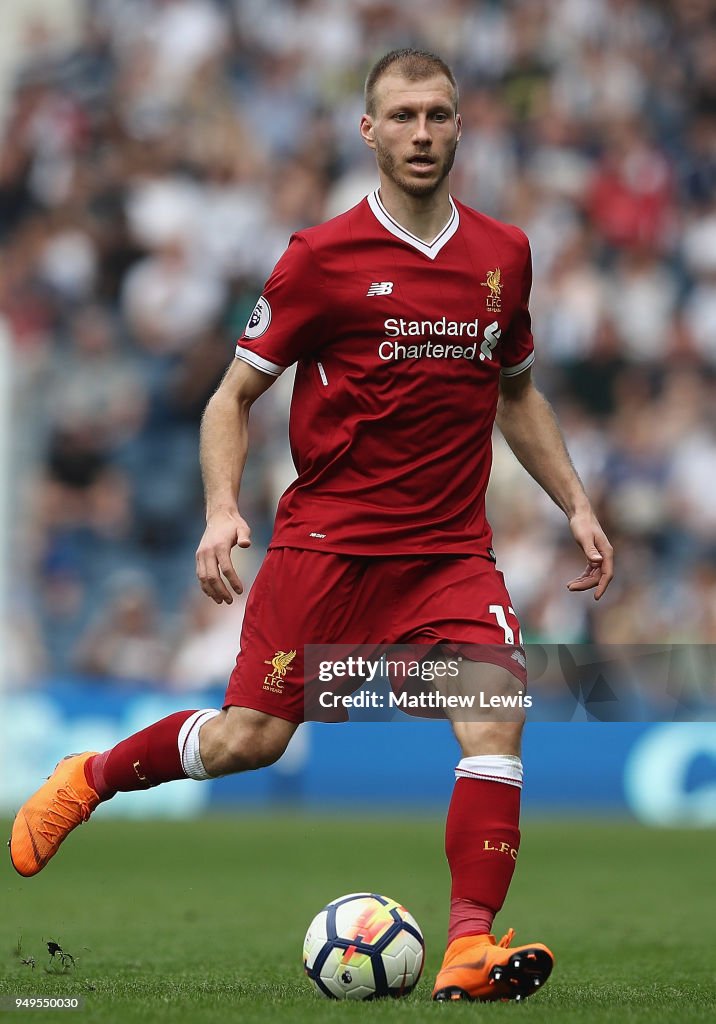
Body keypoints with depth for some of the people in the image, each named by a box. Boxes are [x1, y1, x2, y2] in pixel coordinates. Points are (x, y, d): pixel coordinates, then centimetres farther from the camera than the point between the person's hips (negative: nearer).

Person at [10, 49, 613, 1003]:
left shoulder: (503, 255, 7)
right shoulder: (322, 256, -6)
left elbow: (517, 394, 23)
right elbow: (233, 396, 0)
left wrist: (576, 503, 13)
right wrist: (223, 512, -14)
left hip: (451, 548, 3)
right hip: (327, 537, -3)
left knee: (497, 716, -19)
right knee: (248, 740, -2)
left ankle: (470, 945, -18)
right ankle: (90, 777, 26)